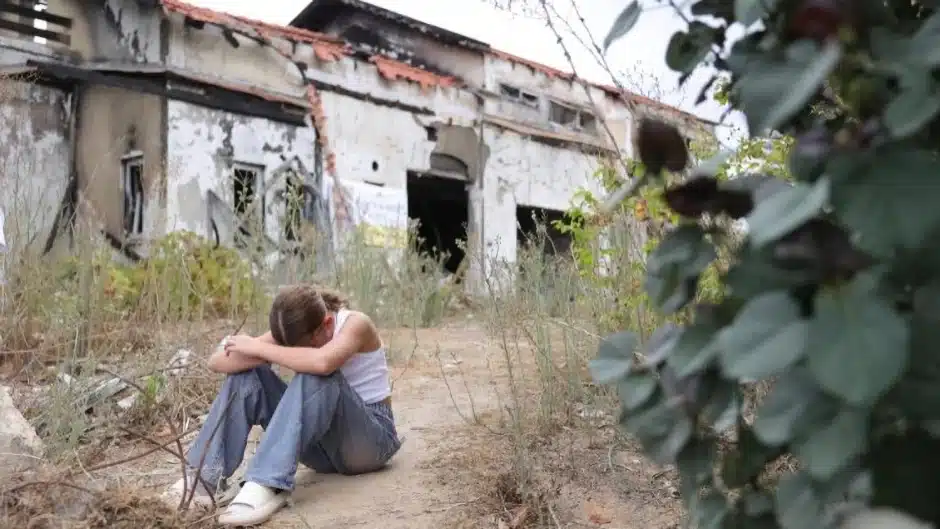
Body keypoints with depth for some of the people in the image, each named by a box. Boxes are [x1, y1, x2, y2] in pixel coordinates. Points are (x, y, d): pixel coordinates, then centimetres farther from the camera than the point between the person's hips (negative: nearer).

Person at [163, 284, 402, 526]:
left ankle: (268, 485, -43)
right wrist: (264, 355, -30)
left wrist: (260, 348, -31)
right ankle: (207, 477, -22)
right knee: (245, 375, -13)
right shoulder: (293, 332, -5)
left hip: (370, 439, -5)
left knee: (316, 375, -36)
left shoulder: (356, 324, -20)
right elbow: (216, 362, -12)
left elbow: (322, 363, -44)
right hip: (325, 444, 6)